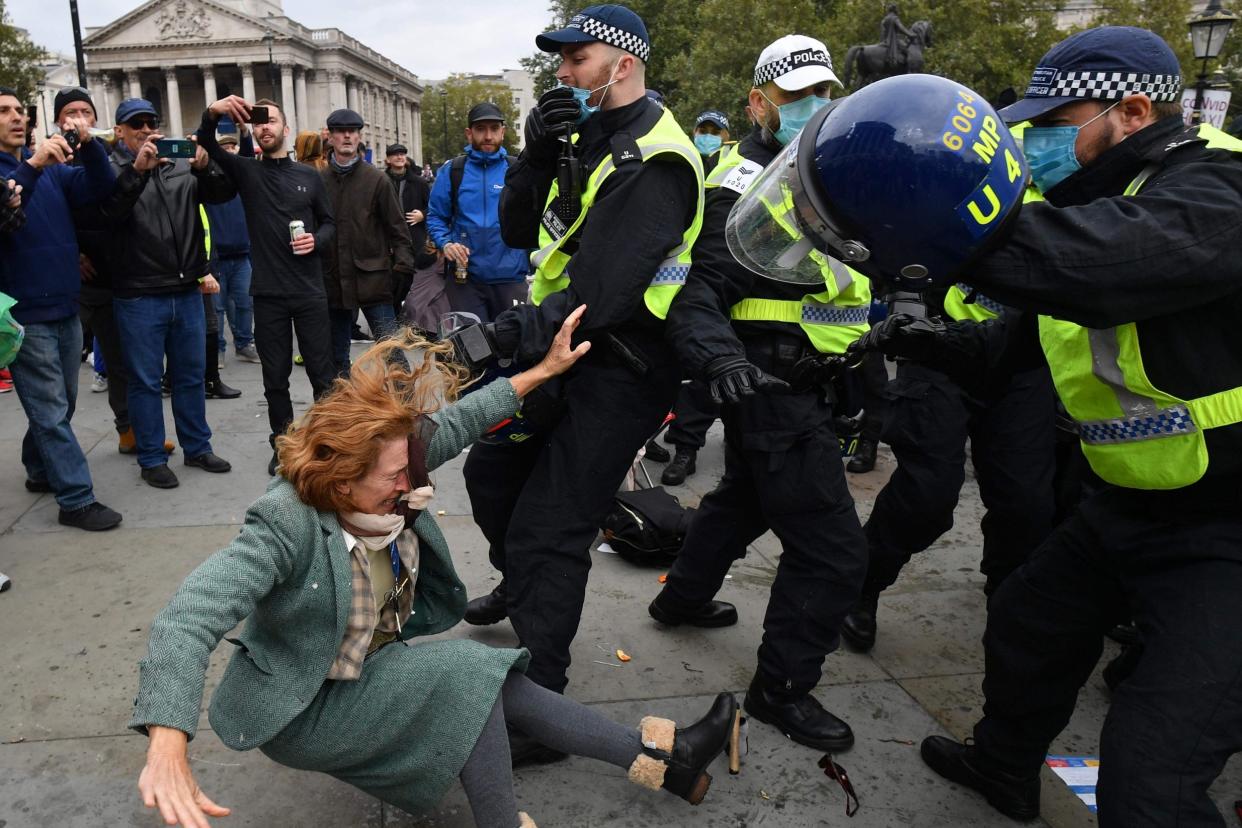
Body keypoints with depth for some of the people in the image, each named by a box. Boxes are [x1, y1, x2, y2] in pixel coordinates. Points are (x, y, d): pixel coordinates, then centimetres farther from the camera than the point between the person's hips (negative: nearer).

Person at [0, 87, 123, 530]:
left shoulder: (52, 168, 10)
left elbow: (100, 189, -5)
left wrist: (88, 144, -22)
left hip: (66, 307, 6)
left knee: (60, 404, 18)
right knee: (51, 411, -2)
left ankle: (39, 470, 36)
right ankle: (76, 499, 3)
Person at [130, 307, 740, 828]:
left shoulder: (377, 486, -12)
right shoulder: (287, 524, -31)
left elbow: (454, 424, -3)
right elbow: (192, 616, -41)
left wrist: (545, 369, 2)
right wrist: (168, 747, -55)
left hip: (375, 671, 7)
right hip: (301, 709, -7)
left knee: (497, 686, -8)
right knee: (465, 671, -26)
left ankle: (660, 755, 1)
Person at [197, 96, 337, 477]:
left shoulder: (309, 175, 6)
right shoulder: (246, 171, 4)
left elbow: (329, 223, 13)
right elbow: (206, 145, -10)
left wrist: (317, 240, -9)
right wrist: (212, 114, -29)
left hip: (310, 291, 0)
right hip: (268, 293, 0)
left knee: (322, 372, 6)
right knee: (275, 378, 8)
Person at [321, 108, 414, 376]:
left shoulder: (376, 179, 2)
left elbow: (397, 228, 2)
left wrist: (403, 266, -9)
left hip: (373, 280, -2)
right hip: (333, 281, 3)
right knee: (337, 358, 12)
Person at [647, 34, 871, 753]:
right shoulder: (748, 188, -16)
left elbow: (845, 277, 18)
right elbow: (697, 291, -24)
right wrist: (720, 357, -40)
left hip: (807, 383, 10)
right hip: (774, 389, -10)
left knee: (743, 498, 27)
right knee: (834, 550, -7)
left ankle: (683, 598, 49)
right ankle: (783, 688, 10)